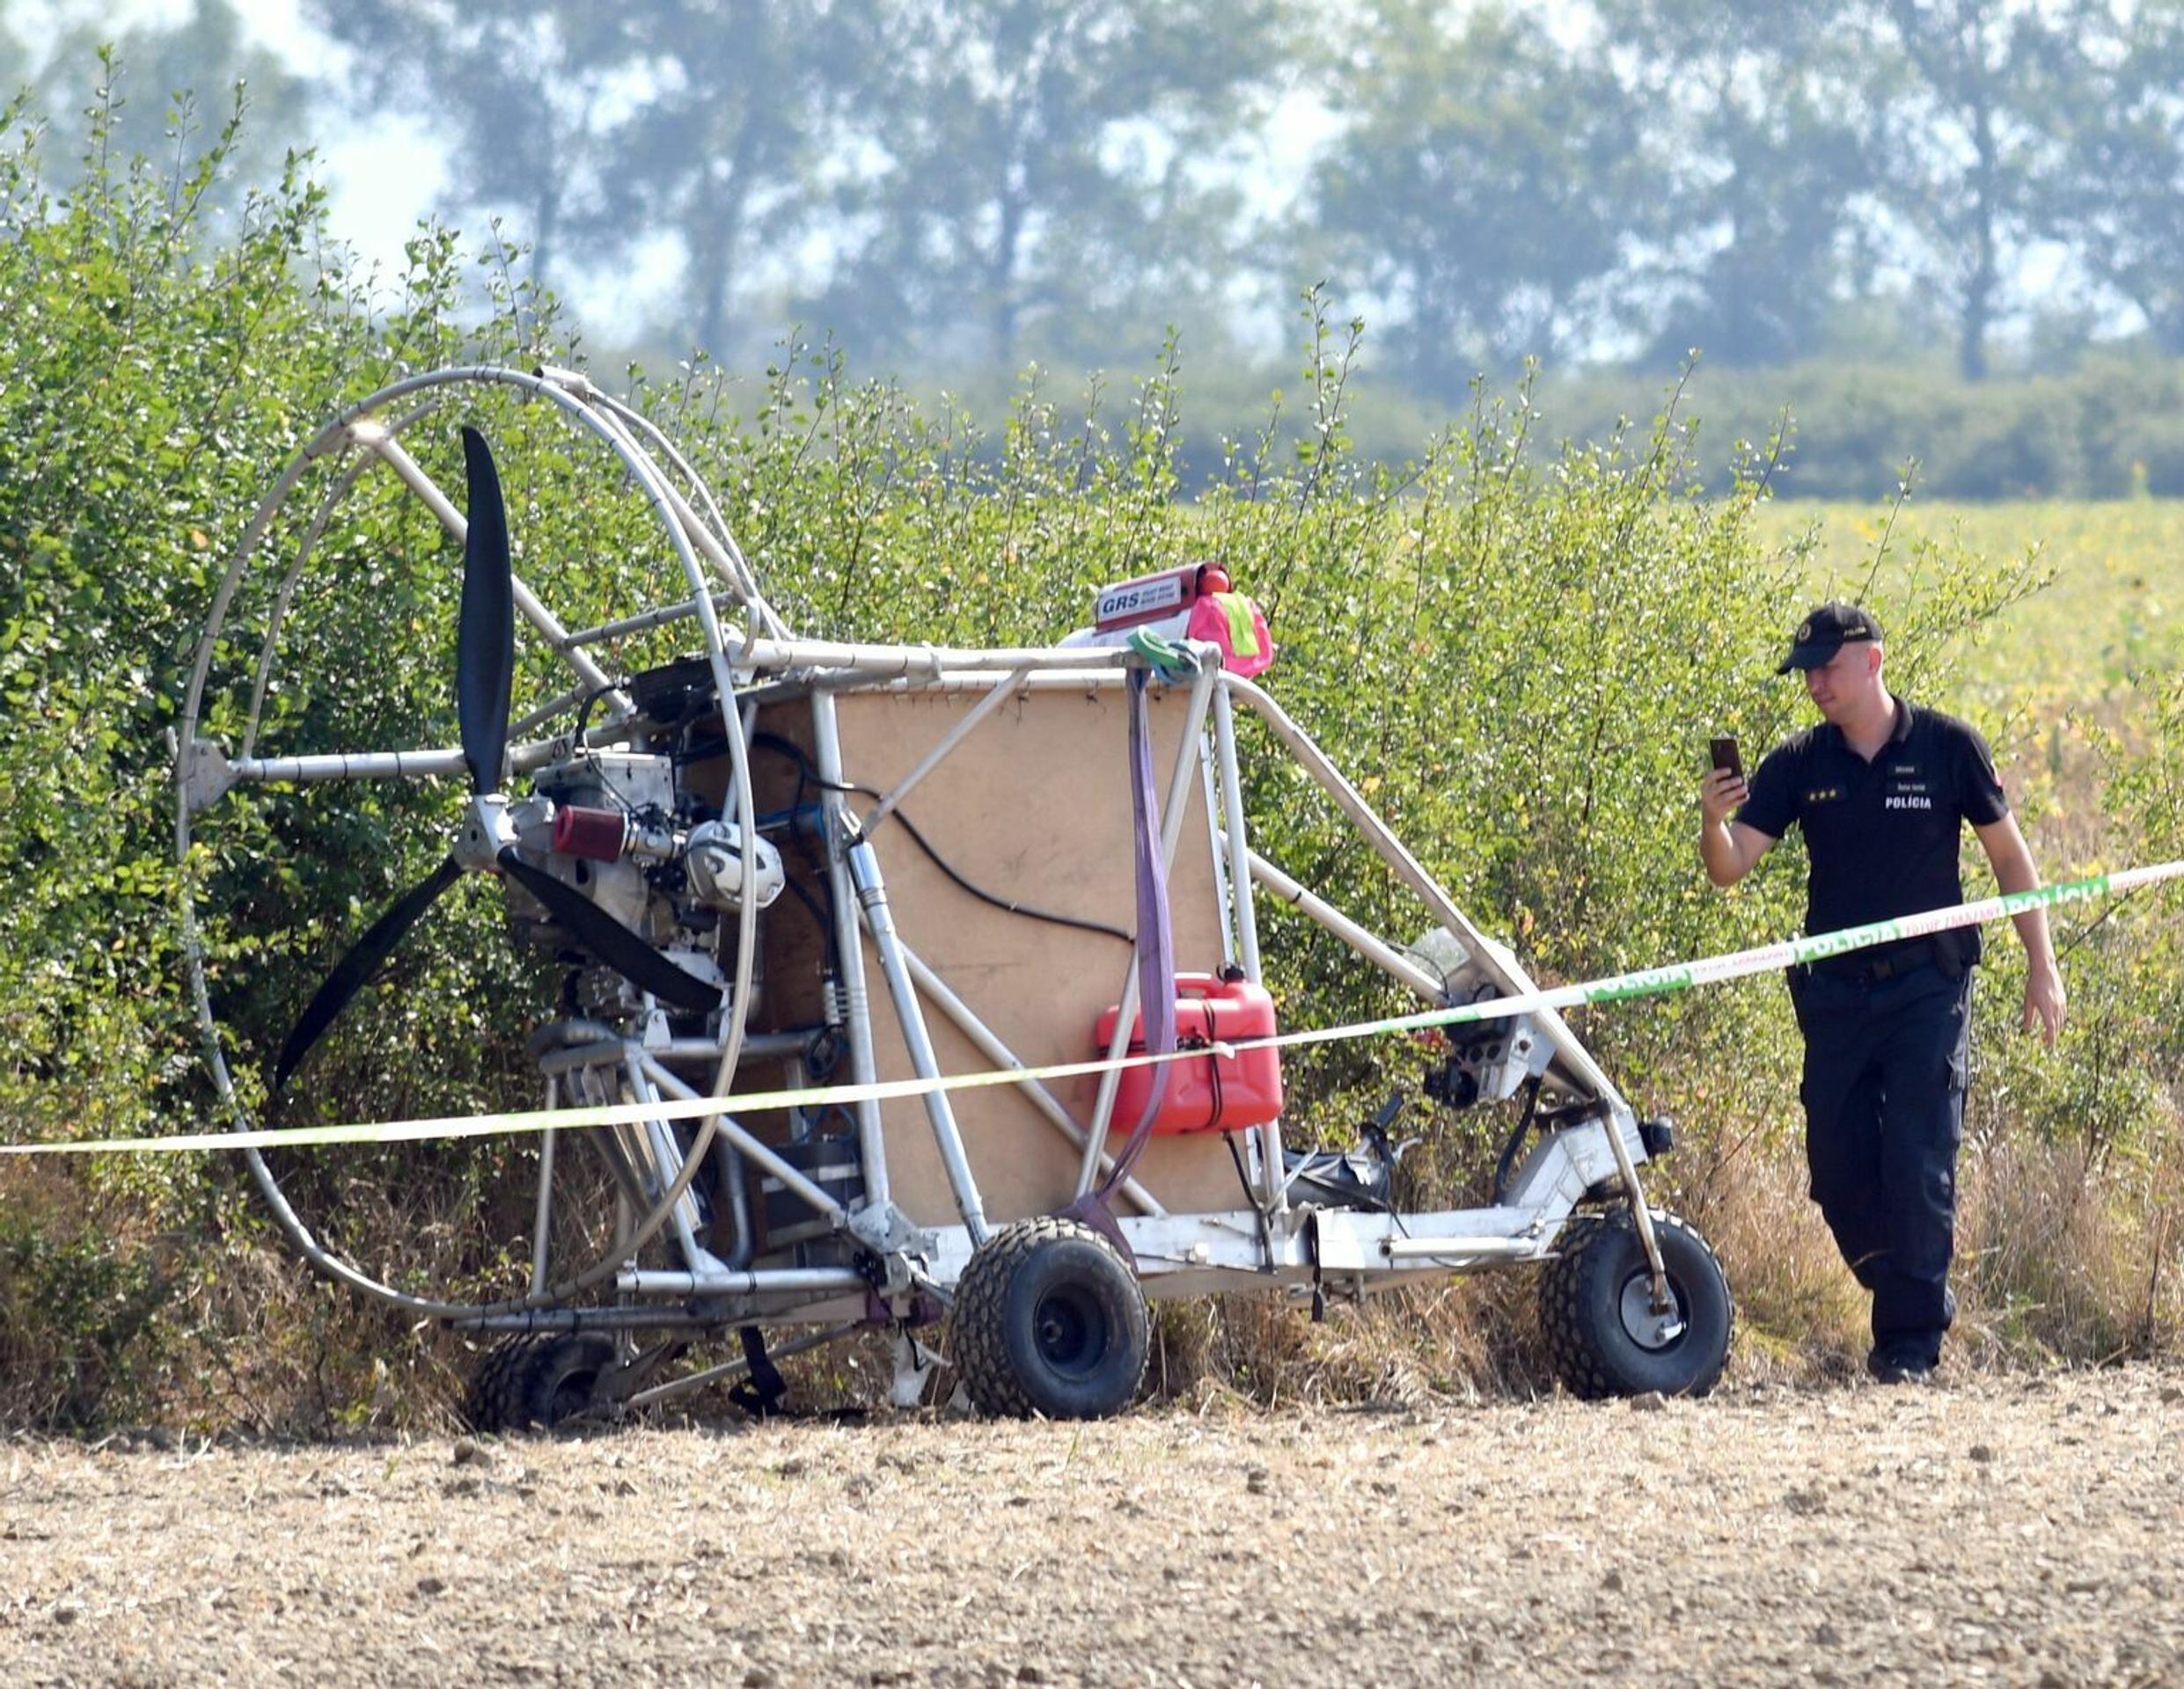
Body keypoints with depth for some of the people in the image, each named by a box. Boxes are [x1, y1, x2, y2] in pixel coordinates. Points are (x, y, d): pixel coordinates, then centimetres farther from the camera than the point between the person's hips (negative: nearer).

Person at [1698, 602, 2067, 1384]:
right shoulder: (1799, 763, 2)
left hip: (1927, 988, -3)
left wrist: (2041, 964, 1)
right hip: (1835, 990, 3)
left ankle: (1910, 1338, -1)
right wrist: (1712, 822, -26)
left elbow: (2009, 856, 5)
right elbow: (1731, 866, -4)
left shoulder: (1947, 747, -3)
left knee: (1918, 1165, -8)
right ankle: (1922, 1299, 24)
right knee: (1838, 1169, 2)